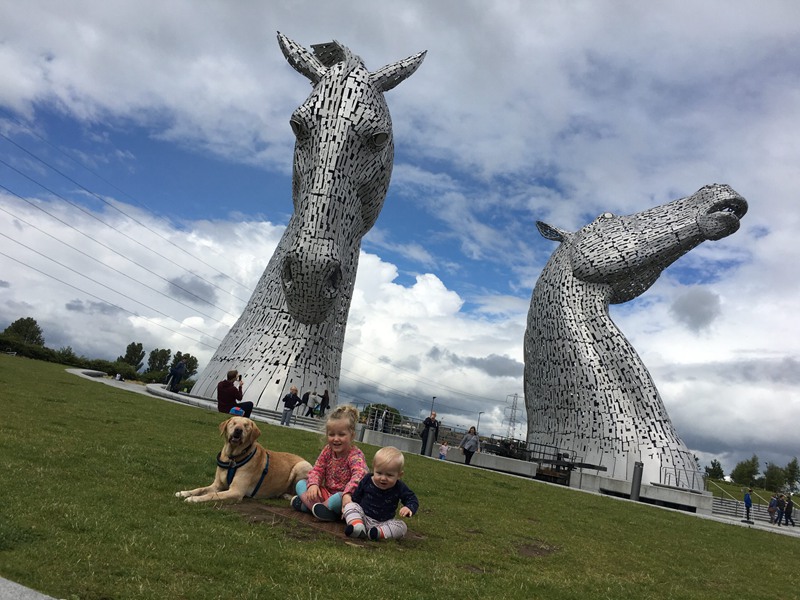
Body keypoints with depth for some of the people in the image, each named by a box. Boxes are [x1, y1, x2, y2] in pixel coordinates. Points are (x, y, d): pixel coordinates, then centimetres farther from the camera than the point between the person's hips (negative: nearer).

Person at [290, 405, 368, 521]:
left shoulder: (356, 455, -18)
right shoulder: (327, 450, 3)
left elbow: (359, 474, -35)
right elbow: (317, 469, 3)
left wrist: (347, 493, -53)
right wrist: (313, 484, -20)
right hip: (327, 492, 7)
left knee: (339, 499, -39)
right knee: (300, 484, -2)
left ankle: (306, 504, -18)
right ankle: (317, 507, -24)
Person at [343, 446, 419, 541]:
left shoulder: (399, 488, -10)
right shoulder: (367, 480, -7)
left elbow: (412, 499, -5)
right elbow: (356, 498, 6)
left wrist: (409, 508, -27)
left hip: (384, 523, 0)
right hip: (363, 516, 1)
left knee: (402, 526, -24)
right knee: (350, 505, -22)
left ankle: (380, 532, -45)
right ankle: (356, 525, -45)